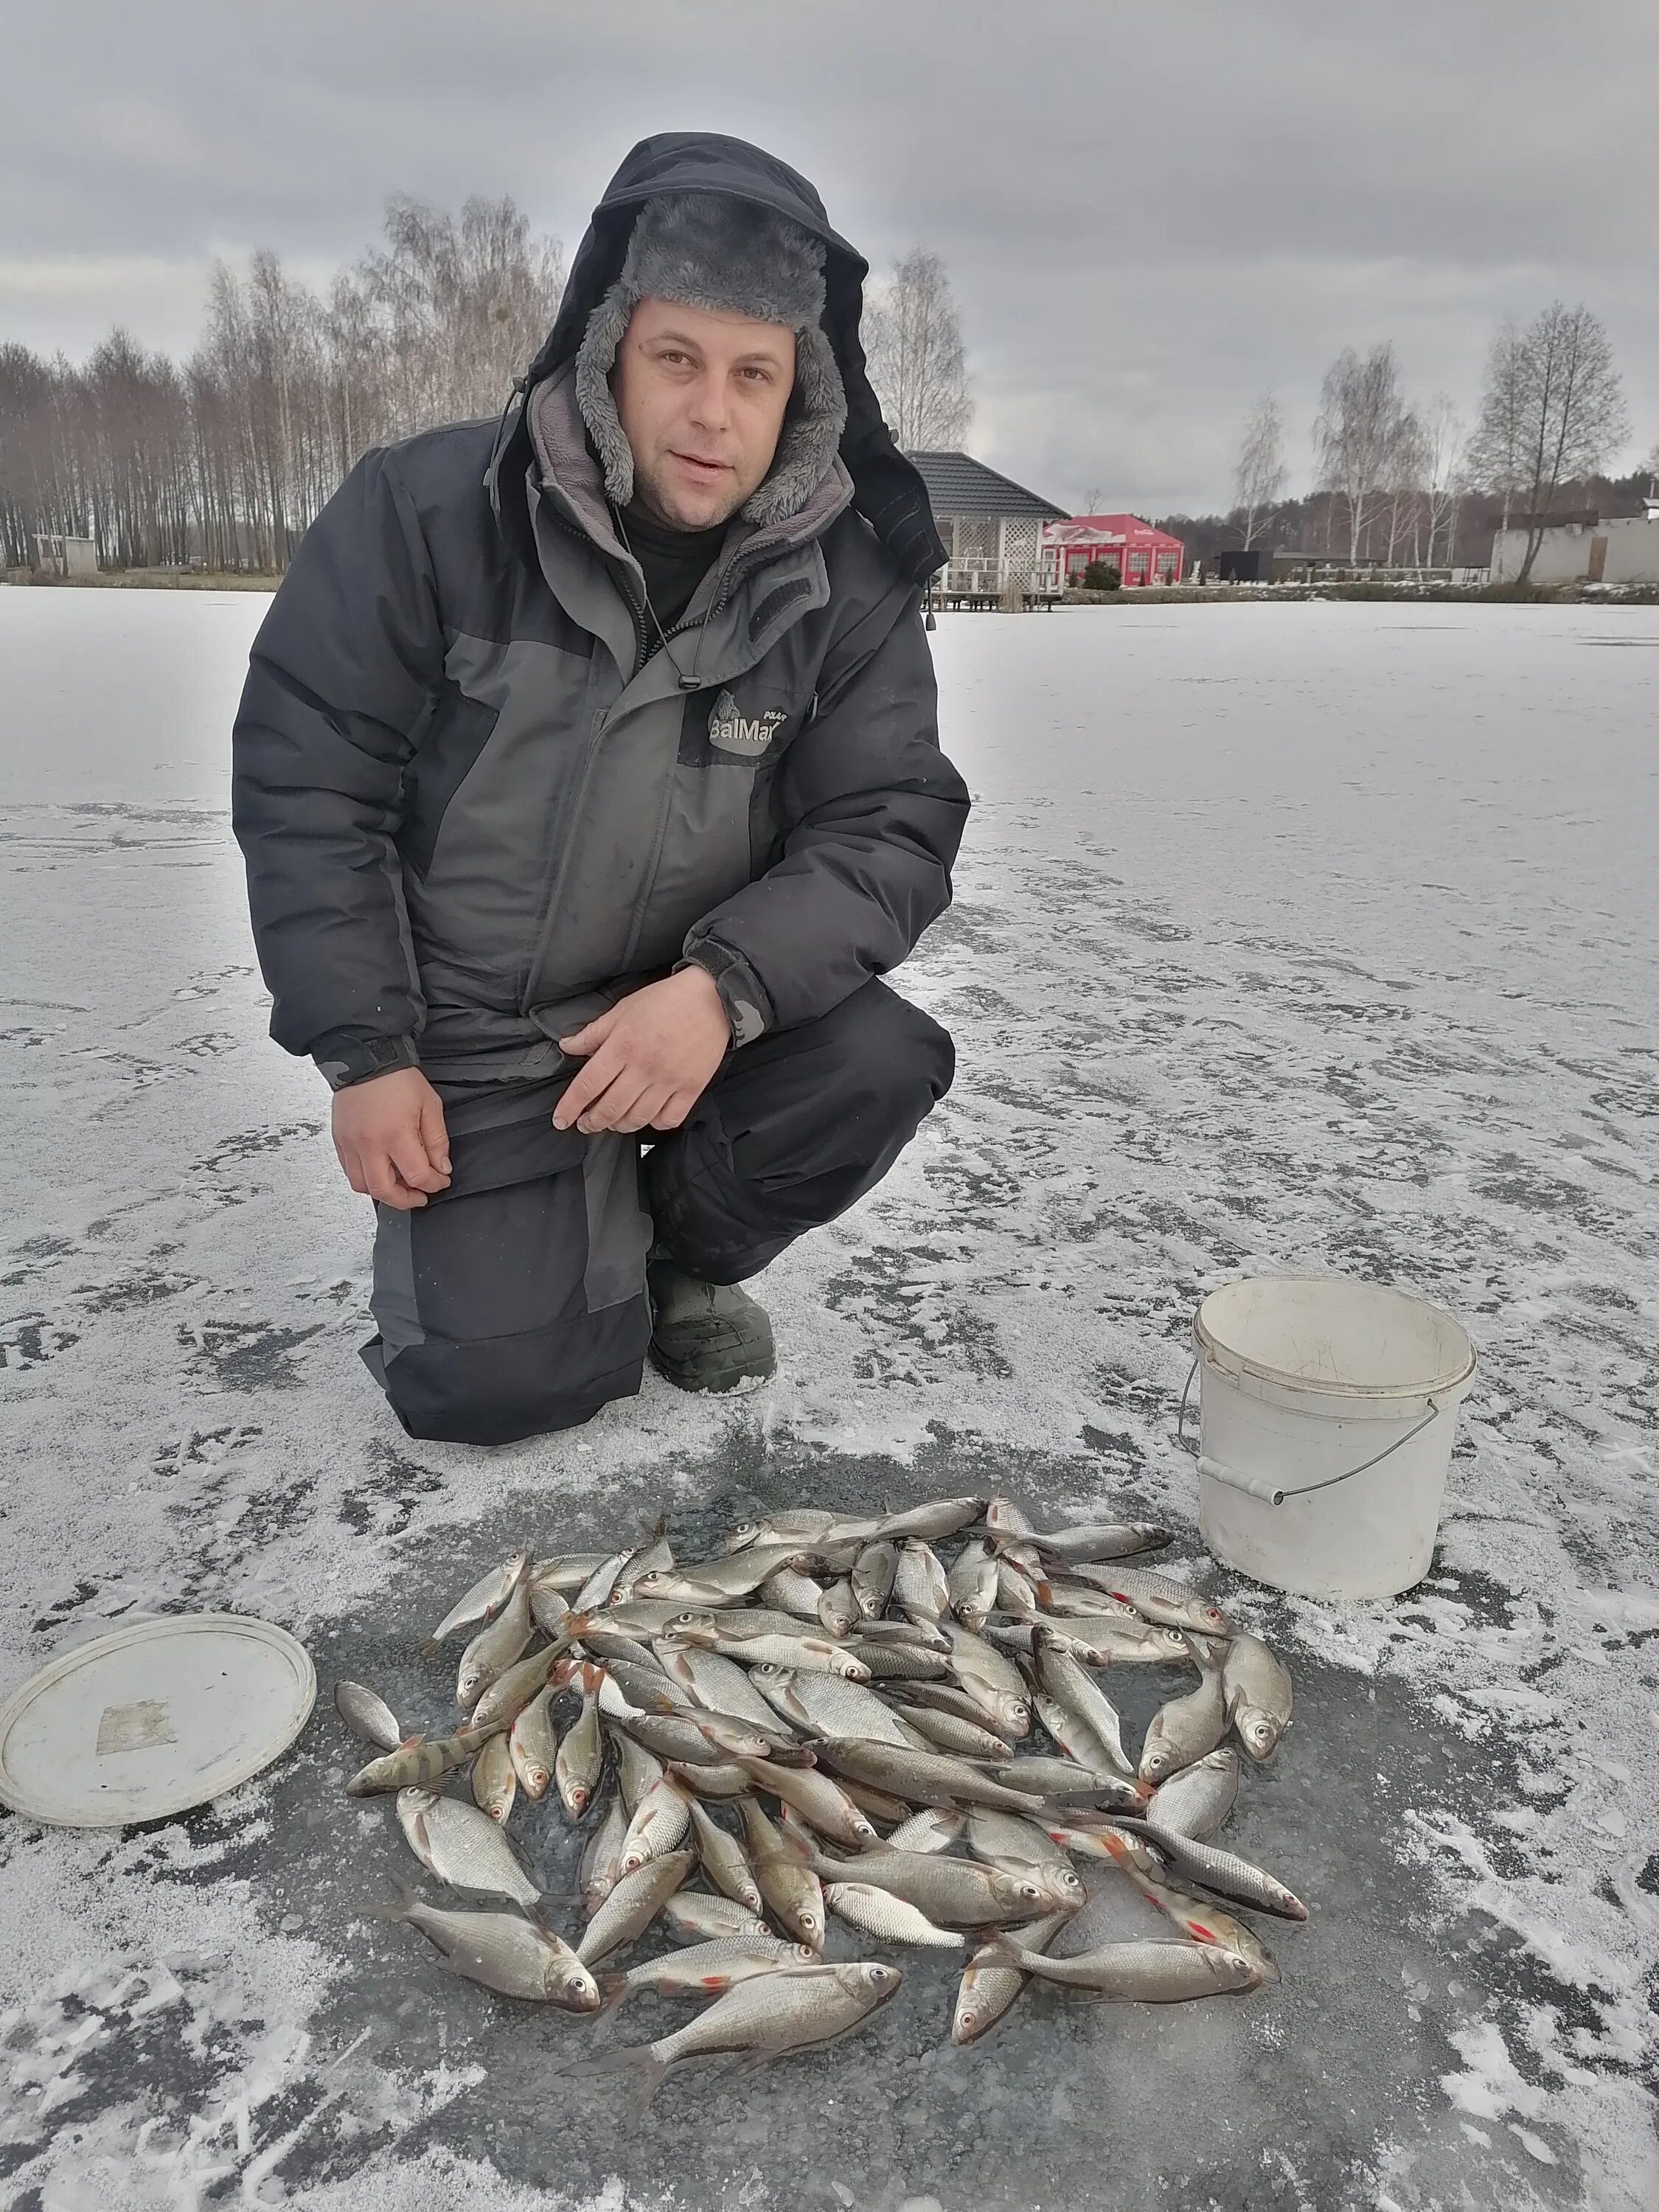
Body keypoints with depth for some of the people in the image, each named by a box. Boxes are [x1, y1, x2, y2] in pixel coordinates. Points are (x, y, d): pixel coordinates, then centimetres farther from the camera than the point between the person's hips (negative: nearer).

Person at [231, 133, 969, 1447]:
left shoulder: (847, 584, -10)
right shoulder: (430, 509, -14)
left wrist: (726, 986, -30)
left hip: (701, 1004, 2)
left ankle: (684, 1252, 6)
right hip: (469, 1030, -2)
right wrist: (365, 1050, -12)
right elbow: (304, 773, -9)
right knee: (498, 1383, -14)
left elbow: (895, 826, -13)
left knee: (884, 1066, -26)